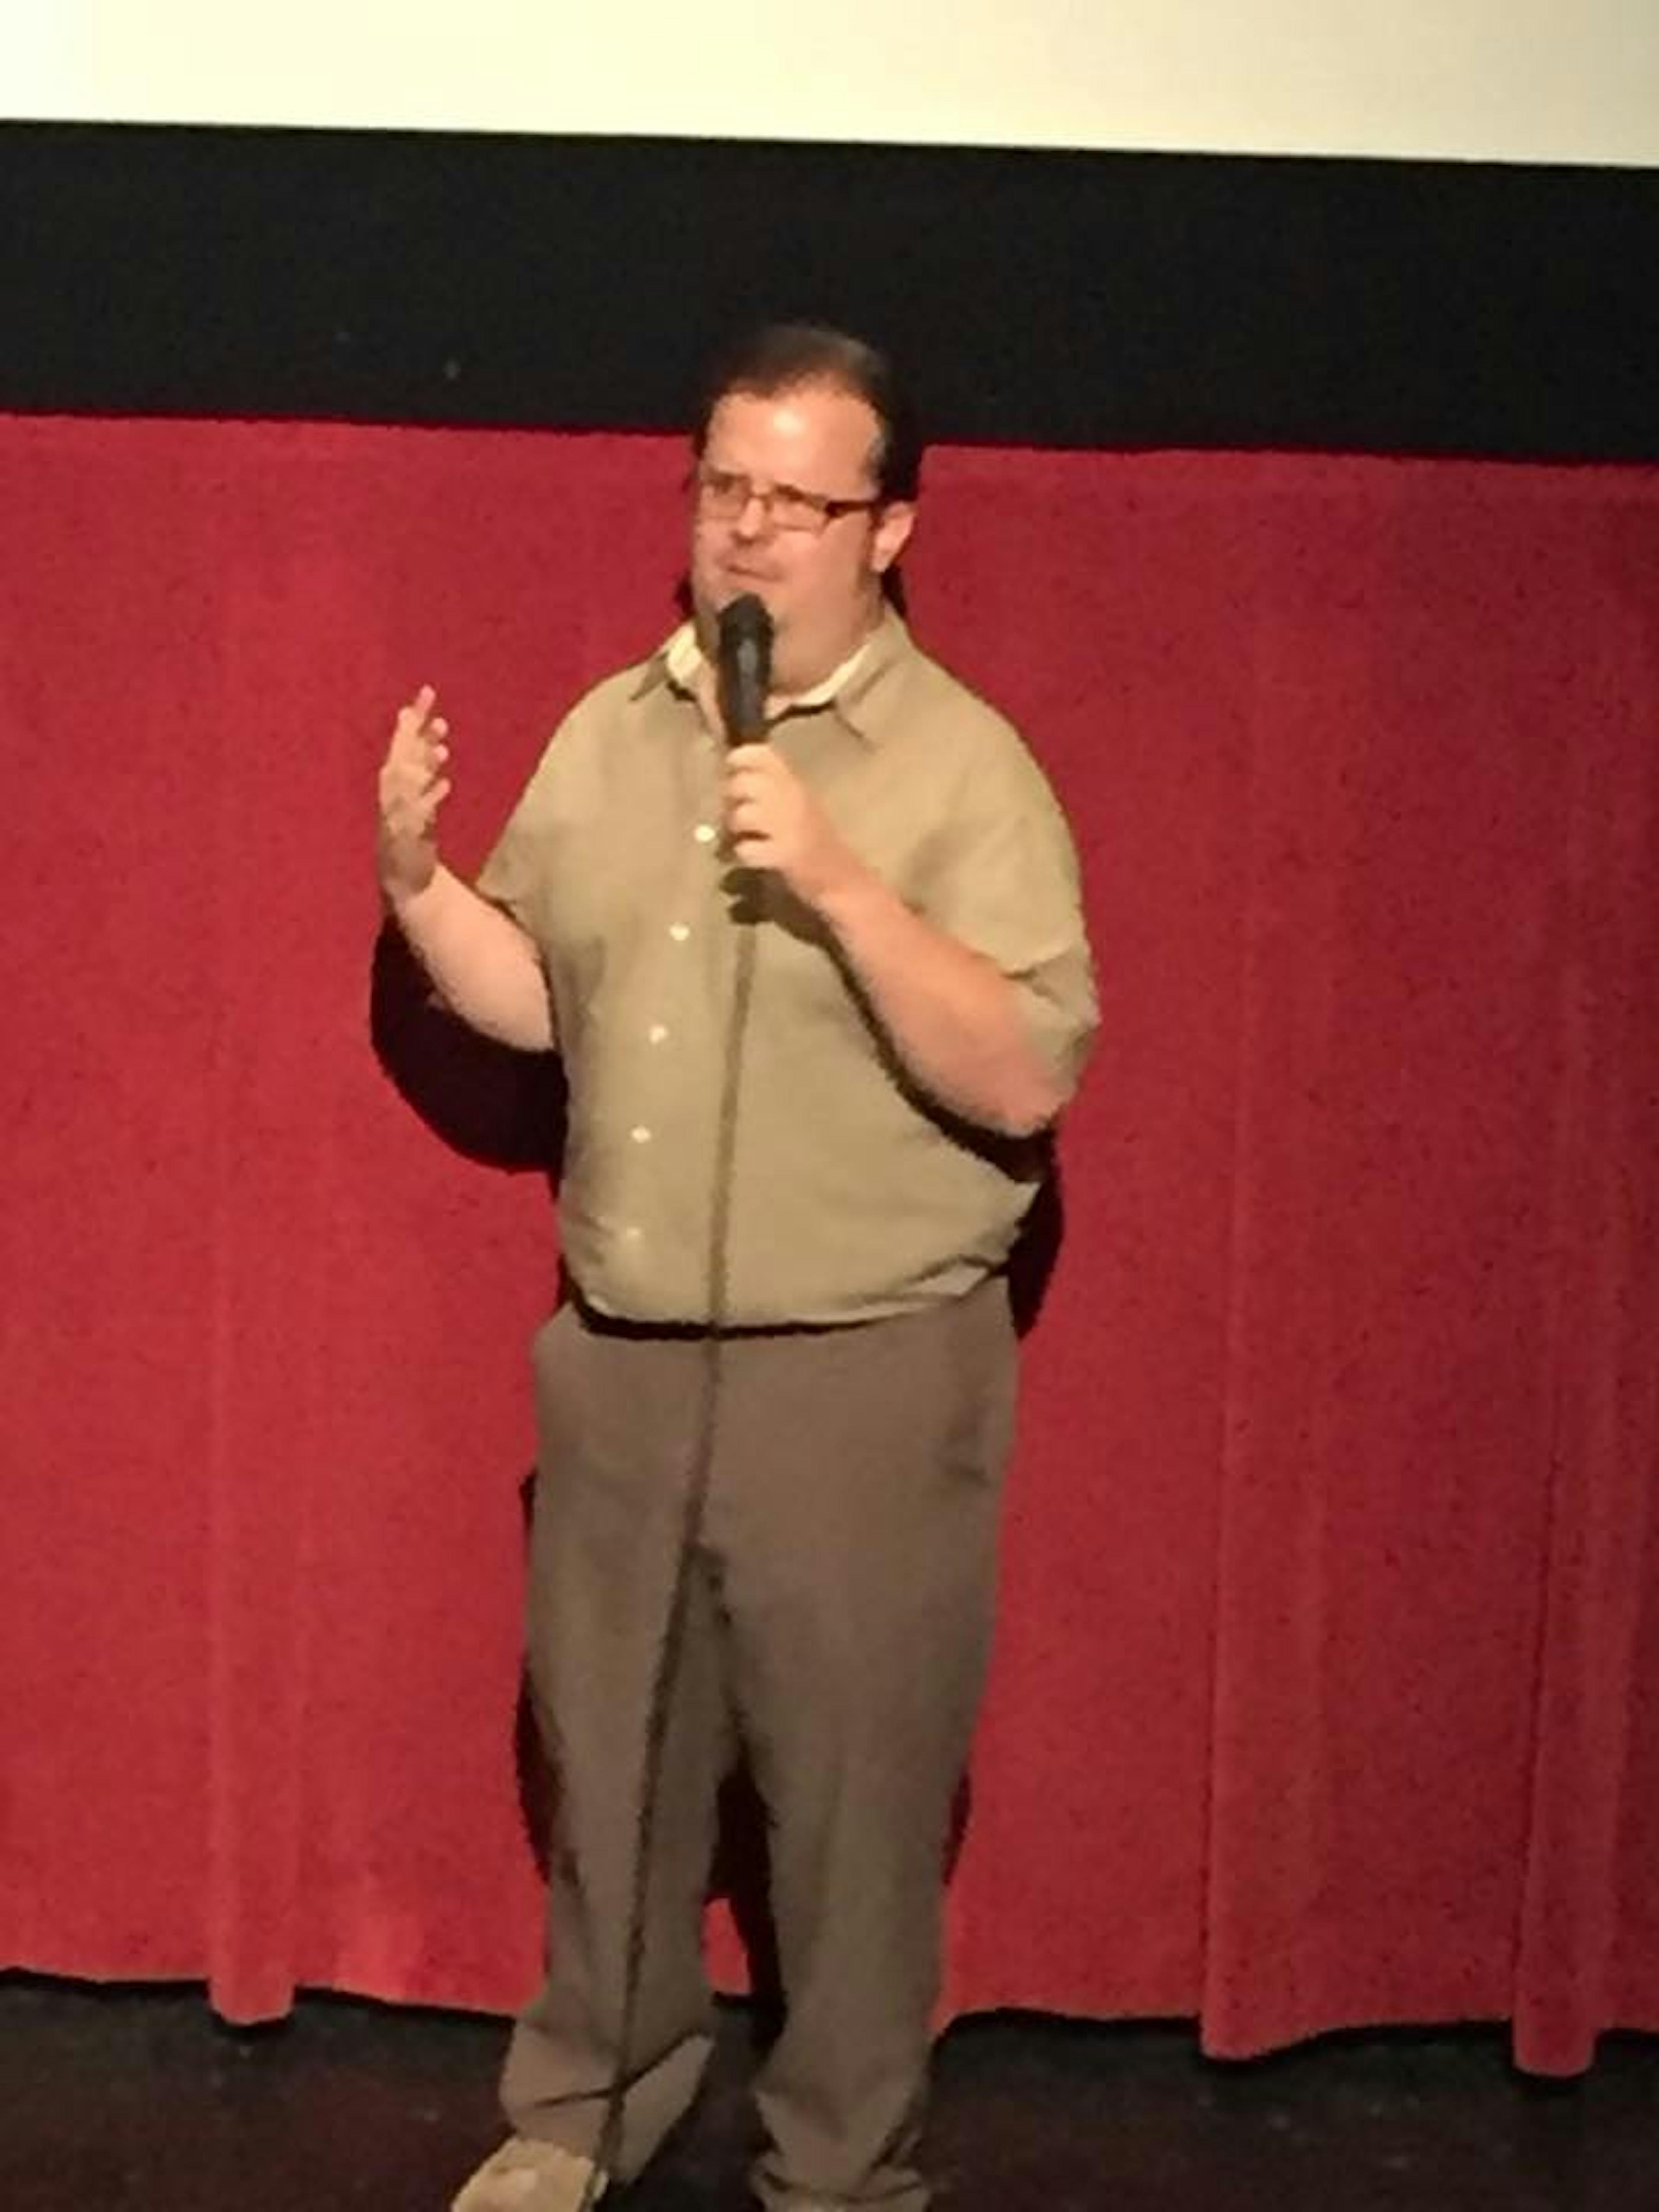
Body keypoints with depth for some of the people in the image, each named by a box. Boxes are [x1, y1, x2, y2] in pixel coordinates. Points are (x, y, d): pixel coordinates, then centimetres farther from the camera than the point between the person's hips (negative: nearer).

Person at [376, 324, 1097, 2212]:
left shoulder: (965, 769, -10)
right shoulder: (606, 735, 7)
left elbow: (1026, 1080, -19)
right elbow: (536, 1006, 13)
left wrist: (837, 881, -27)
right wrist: (413, 876, -3)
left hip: (863, 1378, -5)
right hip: (616, 1360, 5)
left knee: (854, 1793, 7)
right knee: (609, 1766, 18)